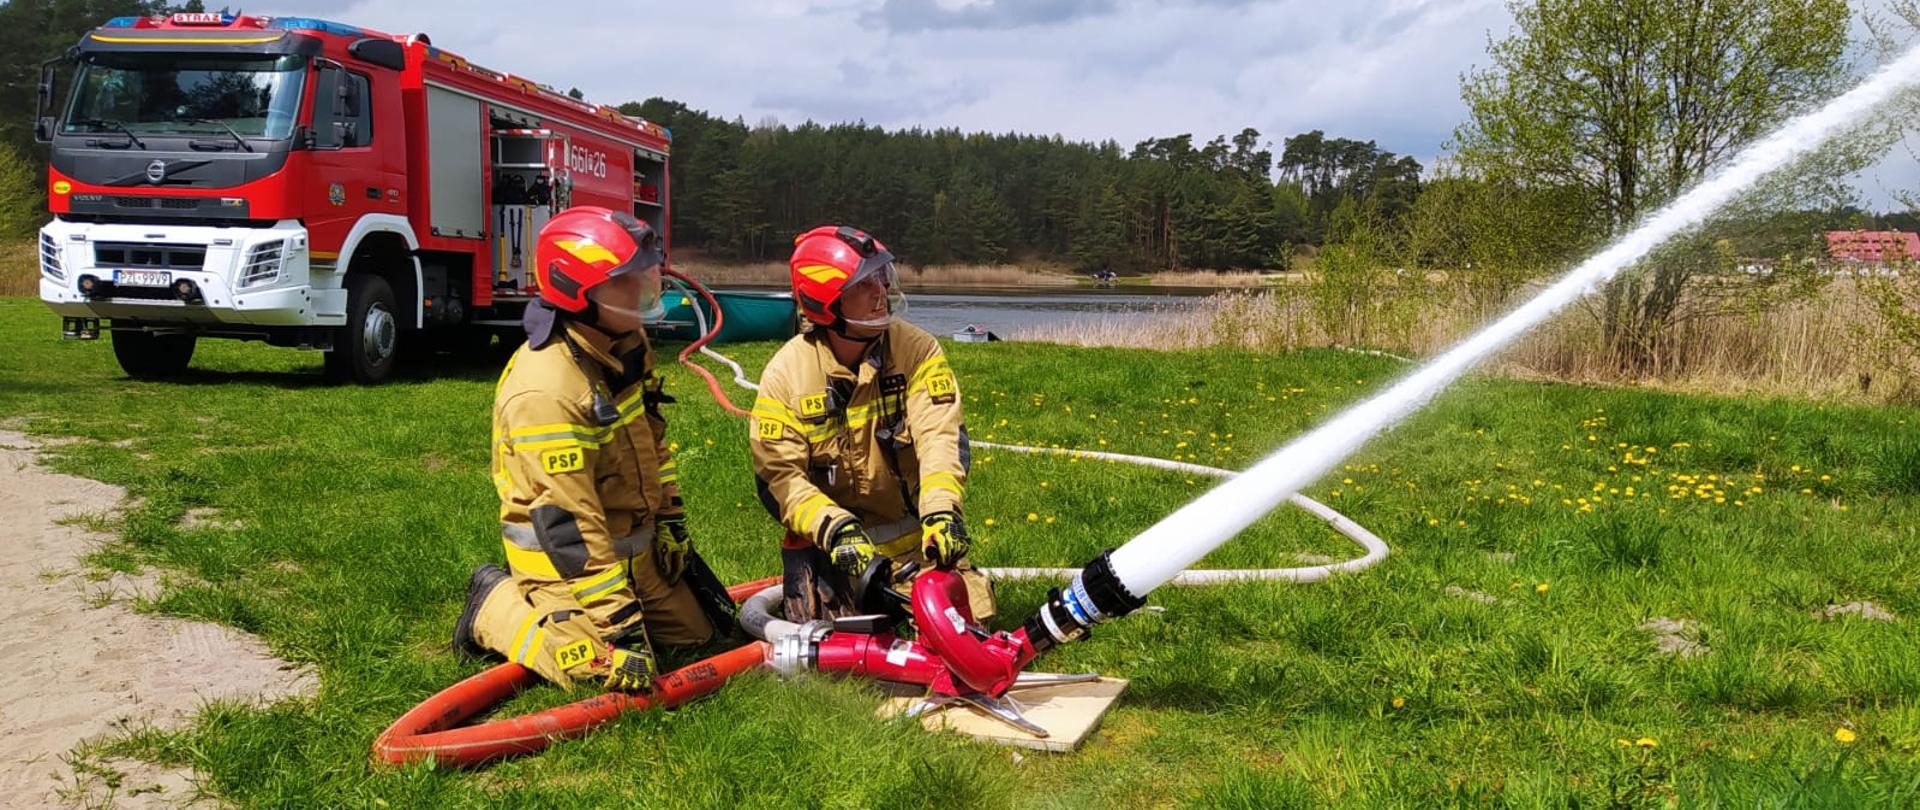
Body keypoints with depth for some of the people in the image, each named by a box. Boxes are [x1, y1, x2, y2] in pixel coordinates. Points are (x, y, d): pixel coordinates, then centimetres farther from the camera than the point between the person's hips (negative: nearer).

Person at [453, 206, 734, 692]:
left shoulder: (626, 347, -2)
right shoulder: (545, 391, -30)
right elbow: (568, 525, -30)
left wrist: (670, 524, 12)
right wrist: (619, 627, -28)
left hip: (636, 545, 8)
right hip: (565, 557, -8)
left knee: (697, 629, 11)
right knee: (605, 672, -17)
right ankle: (498, 606, 7)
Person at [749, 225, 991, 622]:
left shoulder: (917, 350, -10)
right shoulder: (785, 374, -13)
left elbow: (940, 435, -19)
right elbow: (778, 476, -14)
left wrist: (941, 510, -36)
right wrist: (836, 528, -29)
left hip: (914, 535, 2)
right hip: (826, 540, -1)